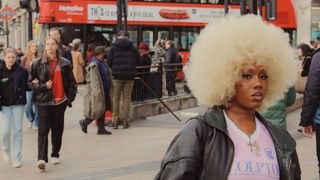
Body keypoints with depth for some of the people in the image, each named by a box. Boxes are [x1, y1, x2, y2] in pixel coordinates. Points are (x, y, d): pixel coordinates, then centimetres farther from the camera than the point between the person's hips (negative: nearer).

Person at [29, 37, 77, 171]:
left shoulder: (64, 63, 4)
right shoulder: (38, 64, 1)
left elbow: (71, 82, 8)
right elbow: (31, 82, 3)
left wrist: (70, 97, 1)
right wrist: (43, 86, -12)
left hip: (60, 101, 2)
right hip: (44, 102, -2)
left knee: (57, 129, 11)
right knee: (43, 130, -9)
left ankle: (55, 155, 26)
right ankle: (42, 158, -14)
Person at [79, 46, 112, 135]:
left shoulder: (102, 63, 13)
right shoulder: (94, 64, -18)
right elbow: (94, 80, -23)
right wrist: (97, 92, -26)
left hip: (104, 91, 10)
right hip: (97, 91, -10)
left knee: (103, 109, 11)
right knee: (98, 110, -5)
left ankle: (101, 128, 17)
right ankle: (84, 123, 13)